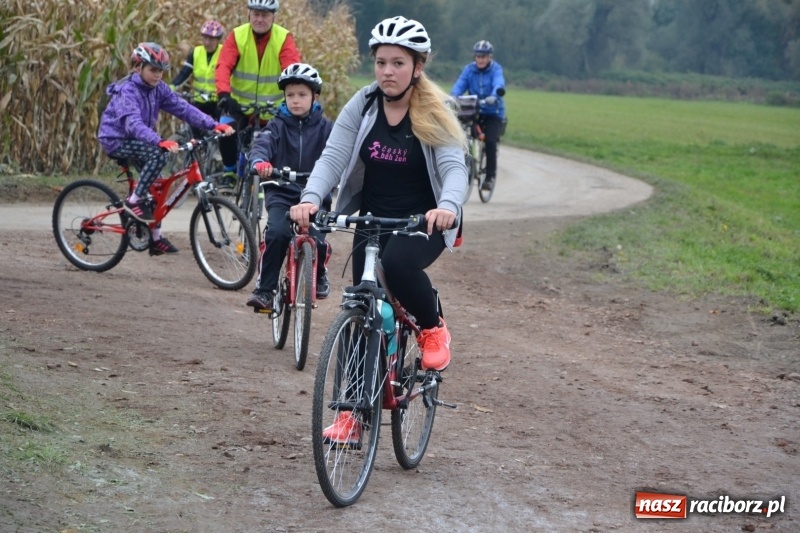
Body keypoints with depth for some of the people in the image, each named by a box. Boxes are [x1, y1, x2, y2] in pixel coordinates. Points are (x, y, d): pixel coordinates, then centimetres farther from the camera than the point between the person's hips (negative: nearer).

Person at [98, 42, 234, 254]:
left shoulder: (158, 88, -2)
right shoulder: (127, 90, -25)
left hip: (134, 141, 8)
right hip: (115, 140, -8)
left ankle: (156, 238, 13)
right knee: (159, 154, -29)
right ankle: (134, 201, -18)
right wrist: (160, 141, -56)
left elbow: (183, 107, -10)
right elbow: (133, 123, -40)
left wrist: (213, 125, -23)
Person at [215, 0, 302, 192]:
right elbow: (223, 66, -19)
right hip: (240, 103, 0)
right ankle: (229, 172, 0)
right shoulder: (237, 35, -9)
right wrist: (224, 94, -37)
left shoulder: (284, 38, -11)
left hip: (273, 107, 0)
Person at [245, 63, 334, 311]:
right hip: (282, 194, 0)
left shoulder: (325, 128, 4)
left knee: (317, 240, -18)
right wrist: (259, 162, -37)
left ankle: (319, 273, 18)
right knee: (276, 233, -26)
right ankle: (264, 289, -12)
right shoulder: (278, 125, 4)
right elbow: (262, 143, -14)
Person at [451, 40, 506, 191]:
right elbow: (460, 84, -13)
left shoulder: (496, 69, -7)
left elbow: (499, 83, -25)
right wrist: (452, 96, -34)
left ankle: (490, 177, -7)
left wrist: (494, 96, -48)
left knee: (490, 142, -19)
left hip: (493, 112, -3)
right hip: (473, 111, 3)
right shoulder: (469, 69, 0)